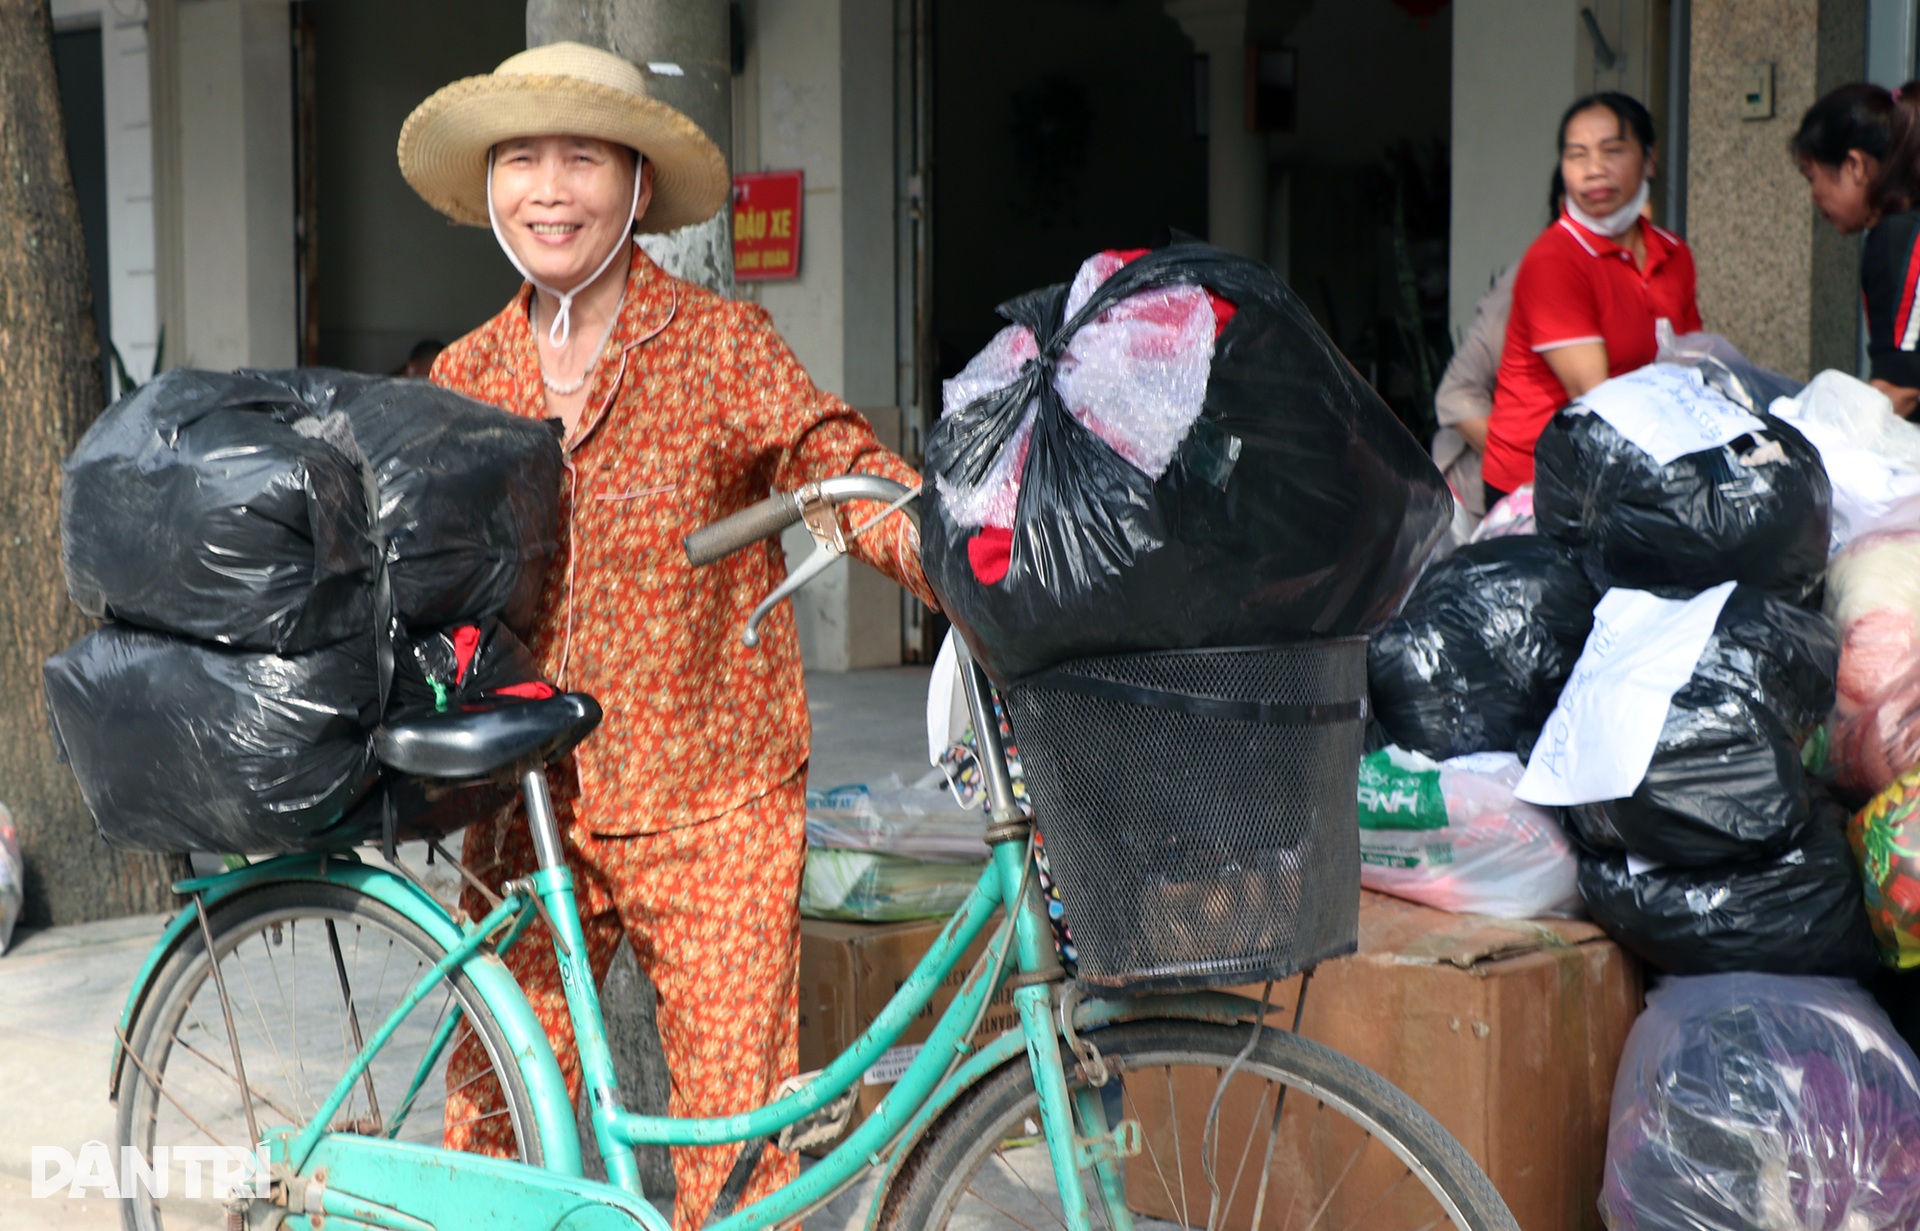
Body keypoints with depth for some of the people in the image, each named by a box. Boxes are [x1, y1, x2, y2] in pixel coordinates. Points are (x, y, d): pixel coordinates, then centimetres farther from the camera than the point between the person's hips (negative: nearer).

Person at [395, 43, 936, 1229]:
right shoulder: (465, 379, 8)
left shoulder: (721, 345, -4)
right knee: (494, 1096, 6)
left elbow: (847, 471, -15)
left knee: (738, 1124, -1)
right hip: (528, 810, 3)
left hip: (708, 811, -3)